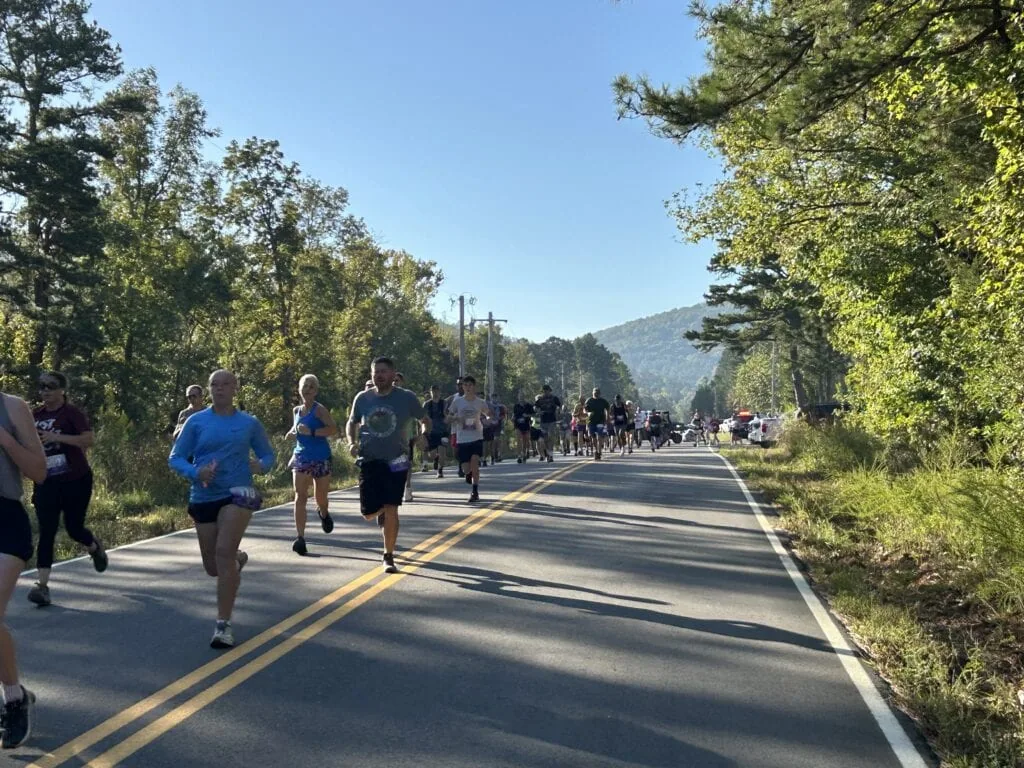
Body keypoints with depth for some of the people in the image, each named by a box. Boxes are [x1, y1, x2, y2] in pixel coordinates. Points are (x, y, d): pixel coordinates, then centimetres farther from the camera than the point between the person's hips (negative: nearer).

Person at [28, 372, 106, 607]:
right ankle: (42, 585, -5)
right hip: (46, 483, 4)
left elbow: (89, 439, -23)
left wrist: (57, 437, -29)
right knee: (46, 533, -4)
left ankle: (95, 548, 40)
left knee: (74, 528, 6)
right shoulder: (35, 416, 7)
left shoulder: (72, 413, -9)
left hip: (76, 481, -4)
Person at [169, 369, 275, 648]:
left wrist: (261, 465, -12)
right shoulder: (196, 421, 3)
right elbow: (175, 458, 3)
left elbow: (268, 455, 12)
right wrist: (195, 472, -18)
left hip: (238, 493, -2)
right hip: (203, 498, 2)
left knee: (224, 553, -20)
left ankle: (223, 625, -10)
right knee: (213, 567, 9)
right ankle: (239, 558, 48)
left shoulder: (250, 423, 3)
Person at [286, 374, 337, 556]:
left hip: (321, 458, -3)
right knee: (300, 497, -10)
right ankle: (300, 537, -13)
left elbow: (334, 429, -22)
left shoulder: (319, 410, -9)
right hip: (301, 457, 4)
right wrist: (292, 433, 4)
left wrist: (311, 432, -31)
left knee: (320, 497, 11)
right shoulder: (296, 411, 9)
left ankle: (323, 513, 47)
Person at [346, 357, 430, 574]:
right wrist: (352, 442, -3)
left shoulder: (406, 397, -5)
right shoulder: (362, 398, 1)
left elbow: (425, 420, 9)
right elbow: (352, 423, 16)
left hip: (396, 461, -2)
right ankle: (381, 512, 41)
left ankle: (388, 556, 10)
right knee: (368, 513, 2)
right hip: (369, 460, 2)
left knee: (391, 509, -6)